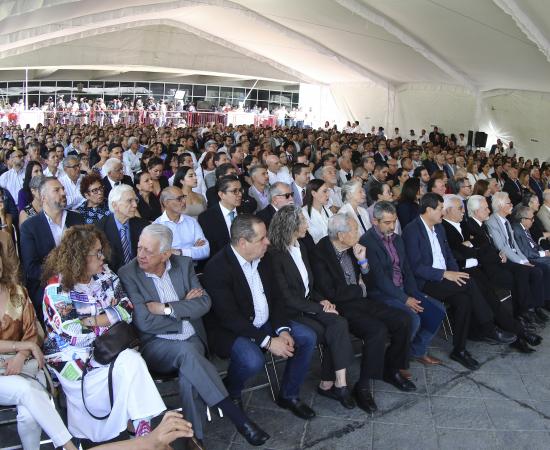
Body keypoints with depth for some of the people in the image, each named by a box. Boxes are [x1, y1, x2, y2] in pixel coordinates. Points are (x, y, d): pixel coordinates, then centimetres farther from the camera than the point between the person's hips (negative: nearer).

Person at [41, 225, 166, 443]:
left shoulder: (104, 274, 3)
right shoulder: (57, 288, -13)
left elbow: (127, 308, -3)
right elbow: (74, 335, -20)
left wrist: (90, 321, -13)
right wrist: (108, 318, -9)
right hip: (73, 358, -5)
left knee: (132, 360, -26)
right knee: (126, 371, -24)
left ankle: (142, 425, -19)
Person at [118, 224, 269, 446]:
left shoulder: (184, 264, 5)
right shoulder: (128, 274, -6)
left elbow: (204, 302, -1)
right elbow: (144, 322, -13)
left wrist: (167, 308, -13)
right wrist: (185, 307, -7)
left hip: (191, 340, 3)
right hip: (155, 345, -3)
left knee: (189, 377, -30)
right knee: (186, 351, -34)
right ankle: (237, 416, -32)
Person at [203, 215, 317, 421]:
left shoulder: (264, 259, 0)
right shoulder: (217, 268, -23)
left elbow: (276, 297, 7)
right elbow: (230, 318, -25)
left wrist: (282, 330, -10)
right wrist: (268, 342, -26)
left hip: (265, 324, 7)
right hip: (232, 331, -7)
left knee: (307, 337, -6)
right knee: (253, 360, -34)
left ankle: (288, 395, 10)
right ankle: (230, 394, 0)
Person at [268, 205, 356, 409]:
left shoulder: (301, 248, 10)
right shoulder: (275, 255, -15)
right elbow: (287, 298, -16)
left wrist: (321, 300, 0)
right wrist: (320, 308, -15)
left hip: (309, 306, 7)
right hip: (290, 314, -7)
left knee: (339, 324, -20)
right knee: (336, 334, -21)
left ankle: (328, 383, -15)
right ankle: (338, 383, -4)